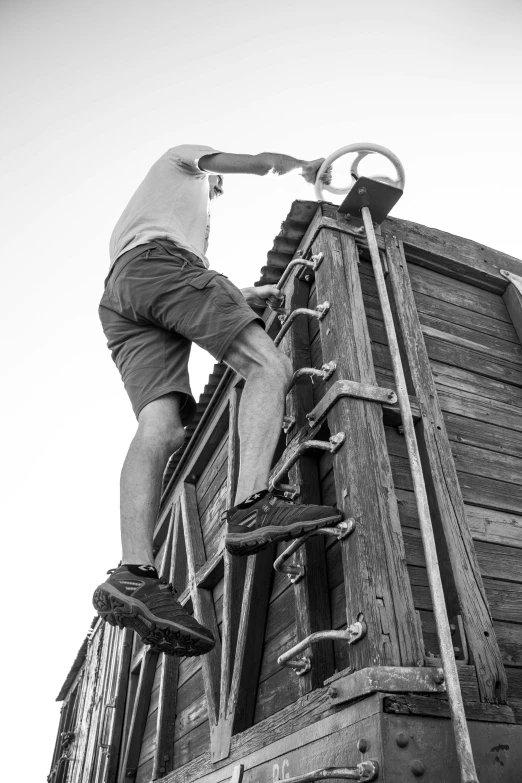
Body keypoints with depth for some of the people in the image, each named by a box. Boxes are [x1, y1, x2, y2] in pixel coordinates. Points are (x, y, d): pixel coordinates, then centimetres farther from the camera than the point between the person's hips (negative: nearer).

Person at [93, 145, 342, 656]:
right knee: (269, 365, -18)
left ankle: (133, 575, -36)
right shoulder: (180, 158, 32)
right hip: (159, 262, -6)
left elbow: (183, 288, 40)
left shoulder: (133, 218, 49)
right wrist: (308, 166, 41)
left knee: (161, 430, -16)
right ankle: (252, 505, -42)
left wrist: (244, 296, 38)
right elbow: (262, 163, 23)